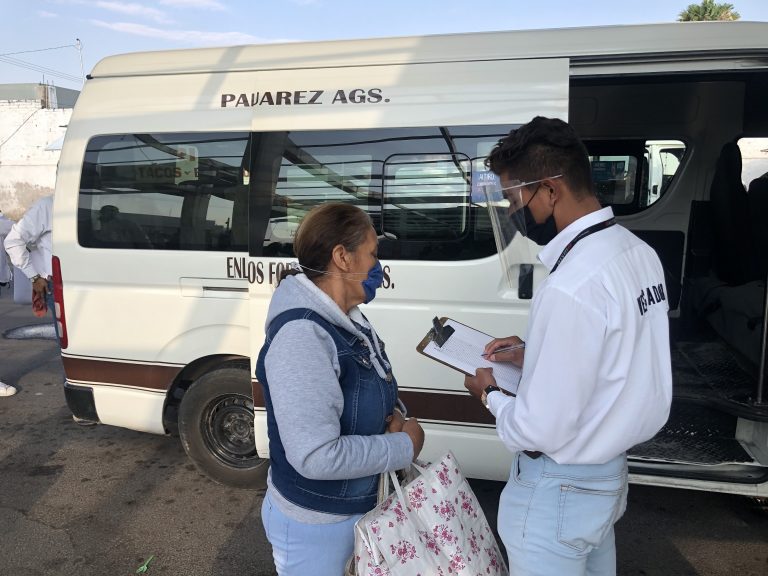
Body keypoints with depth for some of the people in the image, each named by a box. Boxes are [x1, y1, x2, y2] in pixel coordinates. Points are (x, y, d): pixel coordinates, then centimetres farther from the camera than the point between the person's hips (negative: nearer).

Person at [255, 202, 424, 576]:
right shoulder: (301, 335, -30)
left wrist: (391, 416, -6)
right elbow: (317, 457, -33)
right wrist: (405, 445, -21)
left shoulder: (345, 319, -2)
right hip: (315, 525, -8)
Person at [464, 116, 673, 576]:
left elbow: (541, 430, -26)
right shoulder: (636, 251, -2)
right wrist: (535, 355, 4)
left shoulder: (571, 287, -31)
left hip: (561, 487, -8)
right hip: (610, 469, 9)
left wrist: (491, 394, -8)